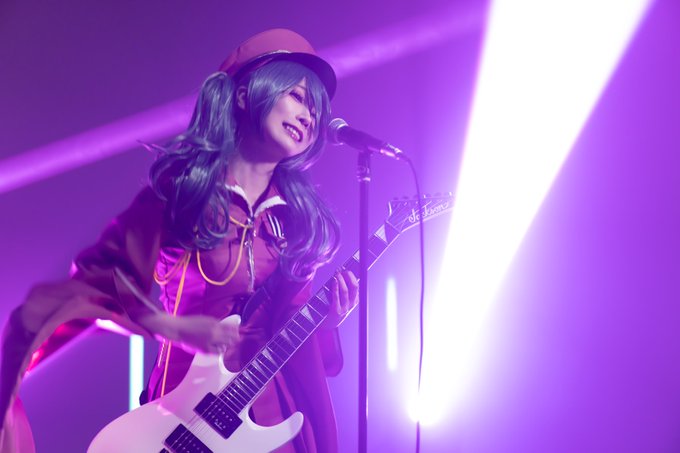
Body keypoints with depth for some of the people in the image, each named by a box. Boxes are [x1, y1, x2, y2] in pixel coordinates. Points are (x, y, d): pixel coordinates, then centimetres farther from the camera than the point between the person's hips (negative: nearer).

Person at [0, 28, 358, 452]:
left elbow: (291, 317, 9)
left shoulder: (299, 212, 5)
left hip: (275, 405, 4)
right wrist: (174, 327, -16)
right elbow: (97, 279, -5)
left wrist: (327, 311, -10)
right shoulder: (180, 186, -6)